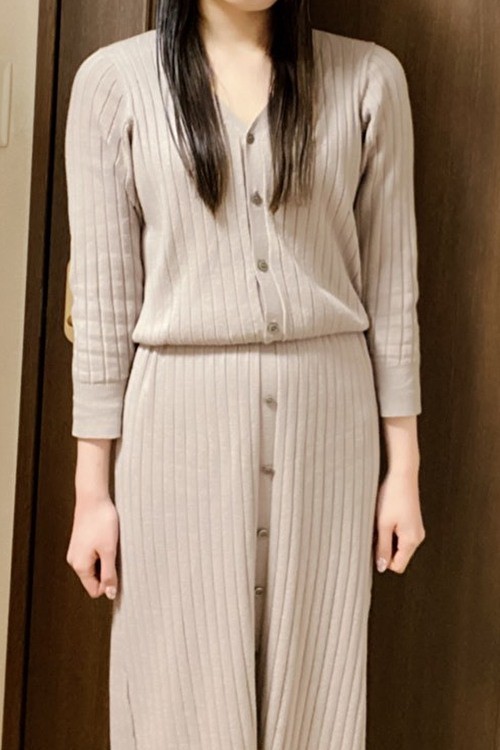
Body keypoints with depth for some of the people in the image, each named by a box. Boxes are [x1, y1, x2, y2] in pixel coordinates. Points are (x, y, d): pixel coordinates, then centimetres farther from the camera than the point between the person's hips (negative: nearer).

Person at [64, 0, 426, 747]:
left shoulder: (368, 77, 2)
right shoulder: (115, 79, -1)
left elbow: (391, 282, 4)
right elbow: (103, 296, 0)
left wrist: (404, 467, 3)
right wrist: (92, 488, 0)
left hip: (327, 411, 1)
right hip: (181, 415, -1)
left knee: (316, 683, 10)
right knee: (184, 686, 8)